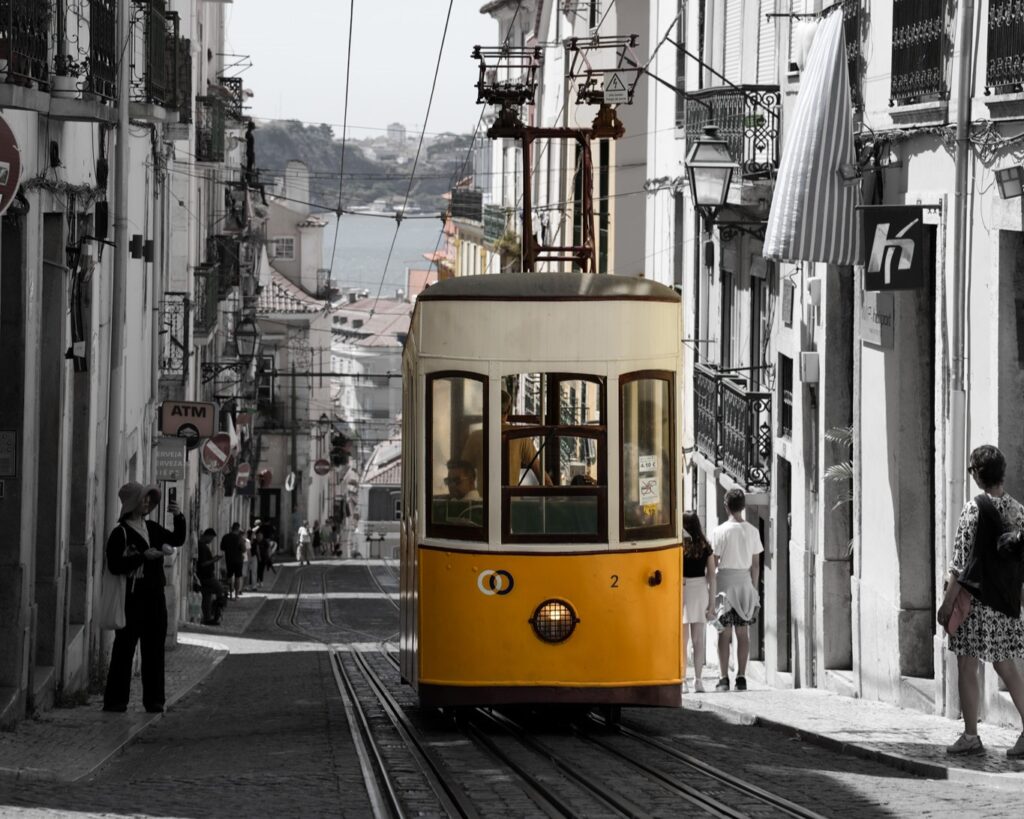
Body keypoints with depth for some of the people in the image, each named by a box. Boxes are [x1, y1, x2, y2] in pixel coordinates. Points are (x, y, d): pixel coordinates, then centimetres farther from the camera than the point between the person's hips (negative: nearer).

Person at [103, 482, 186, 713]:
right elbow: (114, 565, -16)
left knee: (154, 649, 7)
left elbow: (178, 539, 24)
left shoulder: (152, 529, 14)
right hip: (132, 597, -7)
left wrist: (178, 517, 8)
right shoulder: (120, 533, -8)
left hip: (154, 597, 7)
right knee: (125, 648, -3)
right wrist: (143, 556, -20)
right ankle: (115, 699, 2)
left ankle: (153, 699, 11)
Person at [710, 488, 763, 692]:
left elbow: (713, 562, -6)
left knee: (724, 633, -1)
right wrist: (753, 588, 16)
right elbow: (756, 564, 8)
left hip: (725, 580, -3)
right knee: (742, 632, 7)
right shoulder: (752, 531, 4)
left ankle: (724, 678, -5)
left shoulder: (720, 531, -8)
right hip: (745, 581, 3)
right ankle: (741, 677, 5)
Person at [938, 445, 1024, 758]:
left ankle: (971, 736, 2)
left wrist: (947, 602, -10)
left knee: (967, 668, 2)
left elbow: (961, 560, -14)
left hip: (977, 597, -6)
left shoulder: (975, 508, -13)